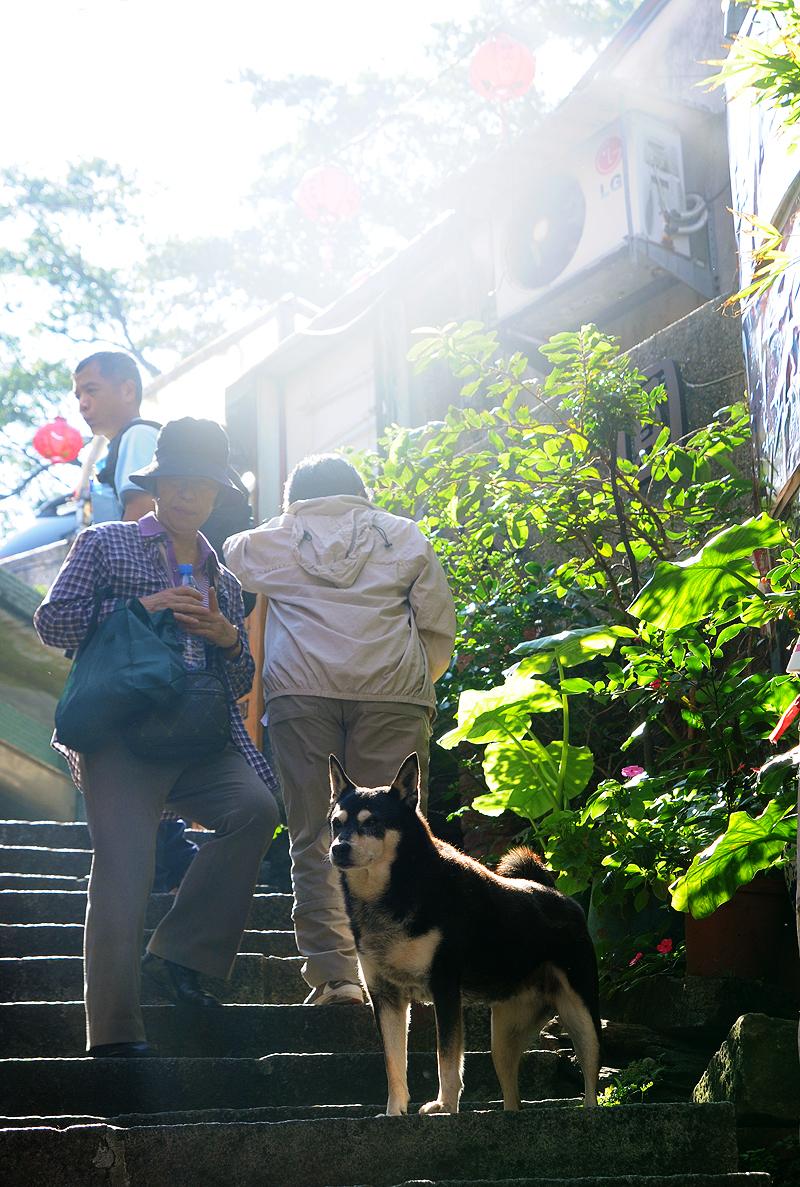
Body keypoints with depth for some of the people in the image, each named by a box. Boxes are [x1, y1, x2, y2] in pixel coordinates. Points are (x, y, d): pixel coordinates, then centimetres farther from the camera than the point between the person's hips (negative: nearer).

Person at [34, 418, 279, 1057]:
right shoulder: (105, 544, 13)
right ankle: (116, 1033, -11)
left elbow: (240, 682, 25)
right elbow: (52, 621, 3)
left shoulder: (225, 581, 26)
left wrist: (226, 637, 2)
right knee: (124, 868, -16)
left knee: (256, 807, -23)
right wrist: (139, 609, -8)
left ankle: (177, 955, -11)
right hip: (119, 733, -4)